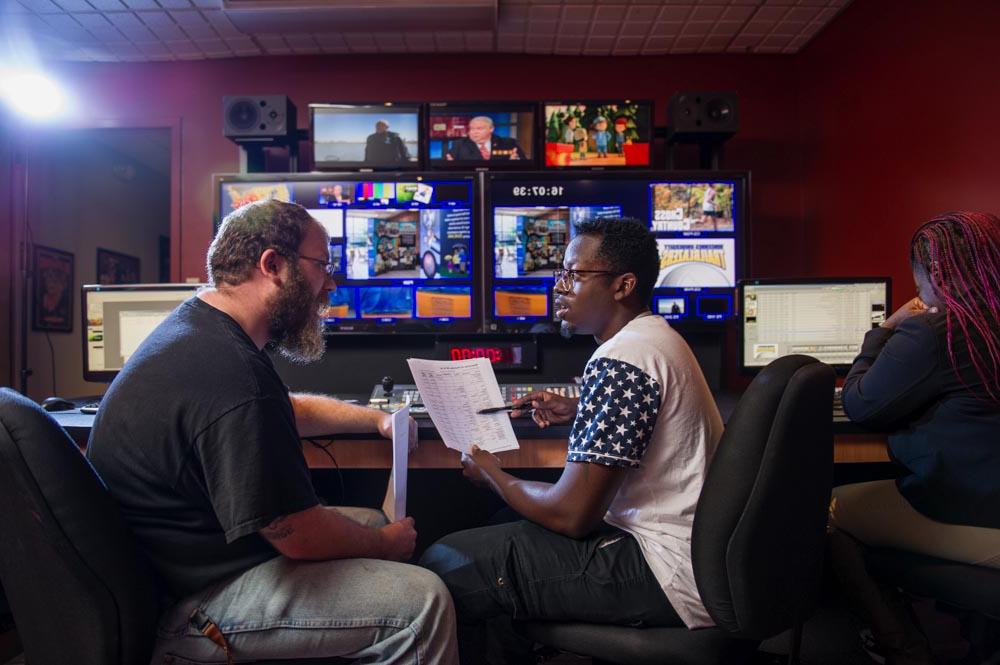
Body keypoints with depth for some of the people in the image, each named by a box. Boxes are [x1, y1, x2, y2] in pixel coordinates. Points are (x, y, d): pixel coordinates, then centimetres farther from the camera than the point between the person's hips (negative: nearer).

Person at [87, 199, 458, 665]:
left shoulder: (197, 325, 3)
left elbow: (288, 410, 19)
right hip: (192, 597, -11)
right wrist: (387, 543, -6)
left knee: (371, 520, 18)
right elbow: (301, 537, -25)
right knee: (422, 600, -17)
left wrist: (376, 418, 10)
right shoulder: (232, 379, -32)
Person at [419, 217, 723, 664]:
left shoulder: (619, 360, -22)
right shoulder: (657, 336, 10)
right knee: (510, 526, 22)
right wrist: (580, 412, 12)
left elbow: (571, 515, -21)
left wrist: (492, 475, -4)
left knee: (444, 567, -8)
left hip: (670, 574, -10)